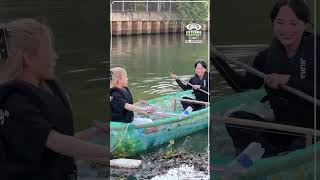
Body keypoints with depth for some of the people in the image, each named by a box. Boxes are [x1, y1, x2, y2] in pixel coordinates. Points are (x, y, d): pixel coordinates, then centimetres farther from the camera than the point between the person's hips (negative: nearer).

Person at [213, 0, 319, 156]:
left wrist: (288, 79, -26)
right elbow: (243, 86, 9)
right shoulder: (268, 56, 7)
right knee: (237, 119, -15)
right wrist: (216, 58, 4)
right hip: (281, 125, 6)